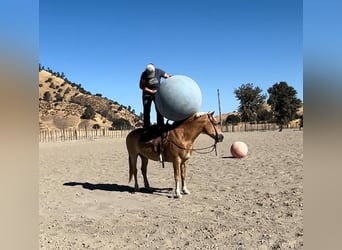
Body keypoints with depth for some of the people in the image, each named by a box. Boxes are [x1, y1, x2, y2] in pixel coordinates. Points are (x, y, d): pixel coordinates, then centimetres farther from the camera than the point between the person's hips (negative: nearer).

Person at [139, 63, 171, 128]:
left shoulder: (159, 72, -16)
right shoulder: (144, 74, -17)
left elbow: (168, 77, -6)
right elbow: (141, 86, -14)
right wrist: (151, 91, -21)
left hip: (157, 93, 0)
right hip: (147, 93, 0)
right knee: (146, 110, -5)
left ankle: (160, 126, -7)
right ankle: (146, 127, -1)